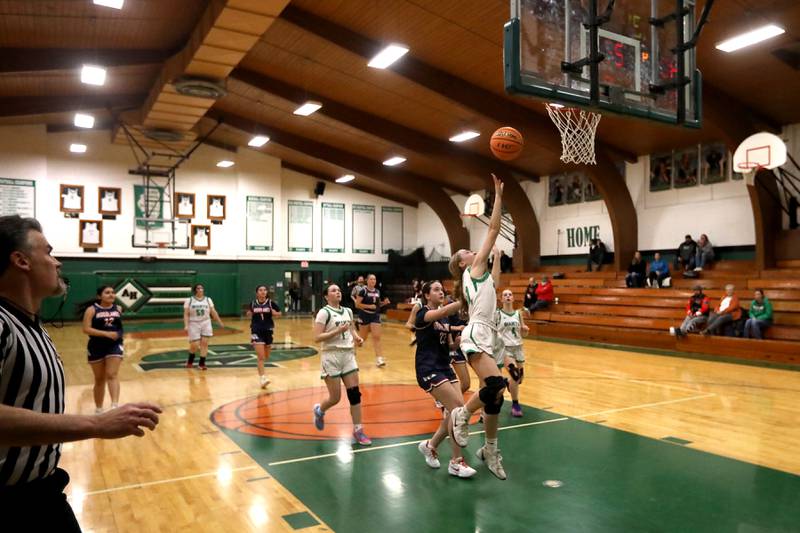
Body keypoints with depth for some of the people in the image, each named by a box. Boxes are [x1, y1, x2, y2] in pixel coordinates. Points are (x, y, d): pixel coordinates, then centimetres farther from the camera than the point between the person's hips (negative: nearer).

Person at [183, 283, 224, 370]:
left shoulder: (208, 300, 4)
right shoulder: (189, 300, -3)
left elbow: (213, 312, 8)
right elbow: (186, 314, -5)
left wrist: (220, 322, 9)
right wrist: (186, 325, -15)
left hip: (206, 324, 2)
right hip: (194, 324, -2)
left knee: (204, 343, -4)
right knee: (194, 345, -4)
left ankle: (202, 363, 4)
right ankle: (190, 360, 25)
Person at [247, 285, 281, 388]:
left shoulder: (271, 303, -4)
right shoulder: (253, 303, -1)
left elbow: (279, 313, 8)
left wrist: (275, 314, -13)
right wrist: (249, 314, -3)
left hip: (268, 331, 2)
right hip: (256, 331, -2)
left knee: (266, 356, 17)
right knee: (261, 357, -12)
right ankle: (262, 378, -10)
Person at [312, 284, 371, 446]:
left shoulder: (348, 311, 9)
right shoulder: (324, 312, -10)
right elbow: (317, 338, -16)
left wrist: (357, 337, 4)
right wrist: (338, 331, -23)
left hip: (348, 355, 6)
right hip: (331, 356, -5)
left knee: (354, 393, 0)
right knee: (335, 398, 0)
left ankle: (358, 430, 9)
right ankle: (319, 411, 33)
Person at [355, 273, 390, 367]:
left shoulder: (377, 291, 8)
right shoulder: (363, 291, -11)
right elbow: (357, 304, -13)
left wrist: (384, 302, -1)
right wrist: (369, 306, -21)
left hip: (375, 316, 4)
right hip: (364, 316, -4)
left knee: (377, 337, -5)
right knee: (363, 337, 9)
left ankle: (379, 358, -8)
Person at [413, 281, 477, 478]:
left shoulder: (444, 318, 13)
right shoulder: (423, 314, -10)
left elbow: (450, 344, 14)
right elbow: (443, 312, -31)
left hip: (445, 367, 8)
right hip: (428, 370, -8)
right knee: (457, 408, -16)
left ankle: (430, 445, 21)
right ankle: (456, 462, -5)